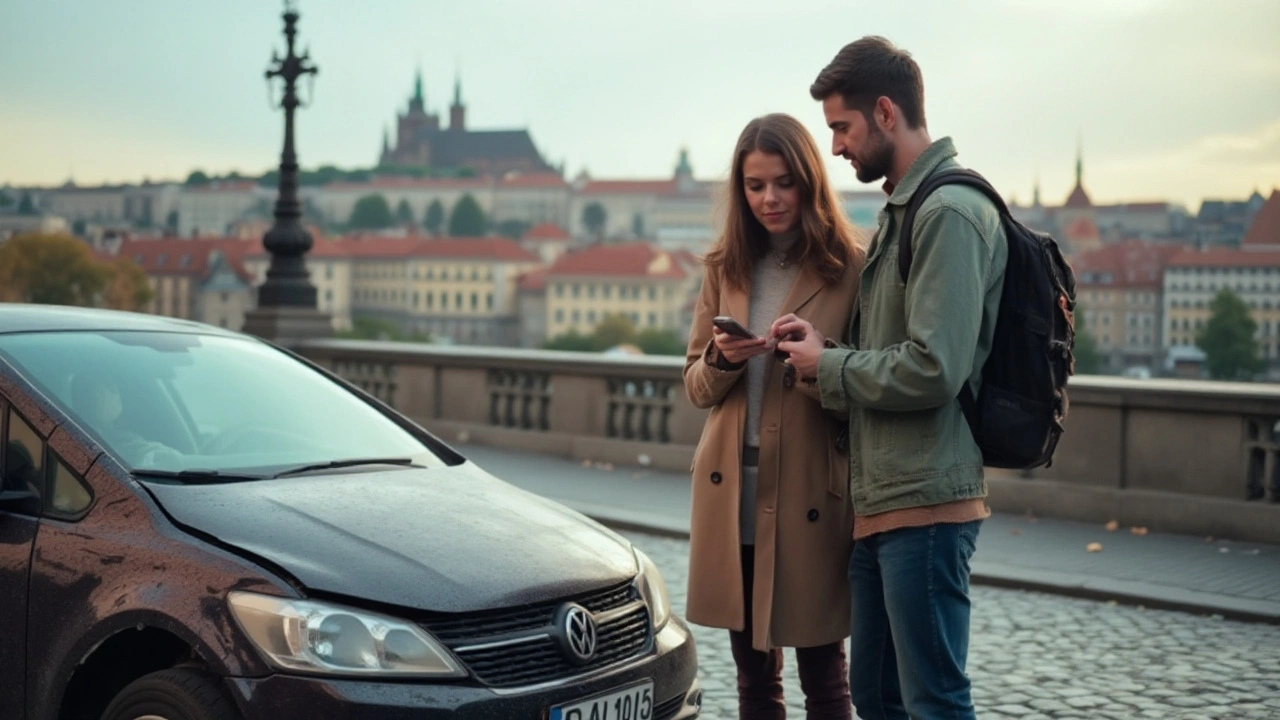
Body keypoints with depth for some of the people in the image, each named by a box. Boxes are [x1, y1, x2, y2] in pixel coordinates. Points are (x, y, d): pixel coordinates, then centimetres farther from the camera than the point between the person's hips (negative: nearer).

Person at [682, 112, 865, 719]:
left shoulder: (849, 267, -6)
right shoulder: (725, 267, 10)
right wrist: (722, 359, -10)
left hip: (811, 494, -4)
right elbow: (695, 385, 12)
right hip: (732, 493, 5)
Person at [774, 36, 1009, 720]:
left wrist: (828, 366, -8)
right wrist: (826, 344, 5)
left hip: (924, 506, -10)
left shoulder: (949, 212, -14)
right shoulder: (901, 210, 18)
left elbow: (933, 369, -22)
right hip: (877, 503, 10)